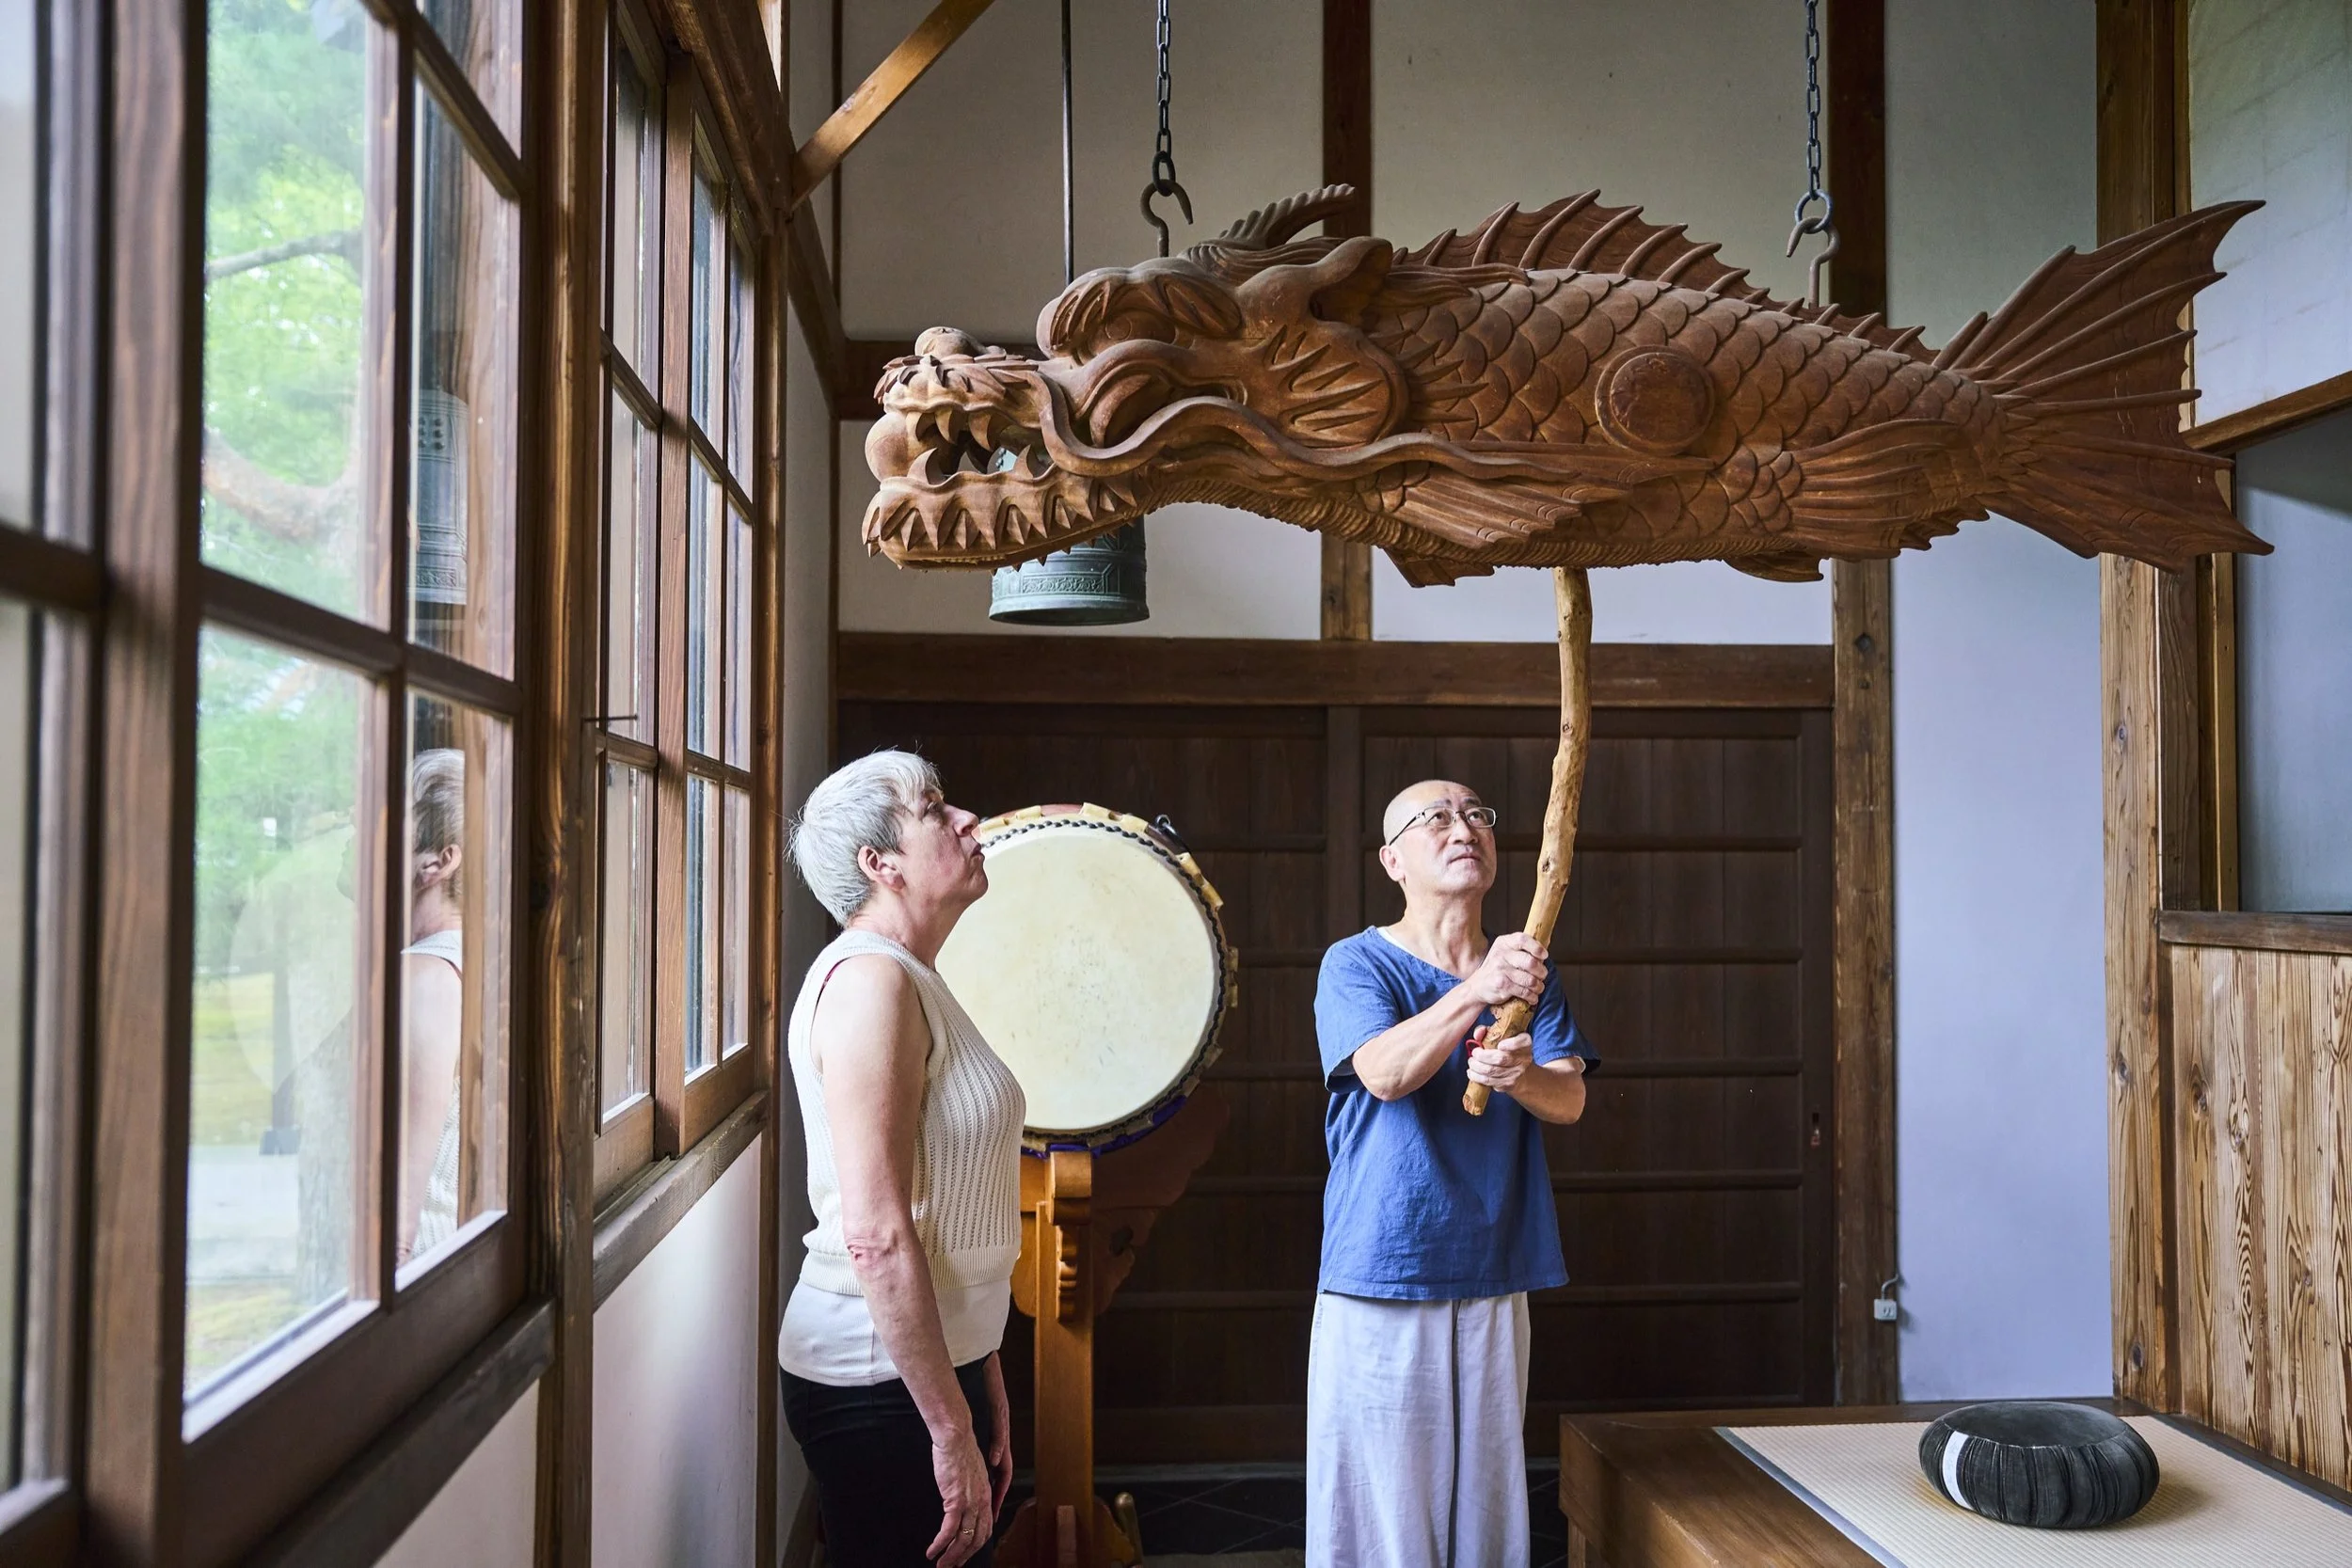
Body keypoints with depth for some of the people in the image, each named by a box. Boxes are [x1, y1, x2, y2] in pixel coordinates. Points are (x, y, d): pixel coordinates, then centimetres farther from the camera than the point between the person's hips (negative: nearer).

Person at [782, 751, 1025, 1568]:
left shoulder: (914, 981, 12)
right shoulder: (871, 979, -18)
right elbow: (876, 1235, -23)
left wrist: (983, 1390, 16)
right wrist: (952, 1430, -20)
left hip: (938, 1357, 9)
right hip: (882, 1380, -9)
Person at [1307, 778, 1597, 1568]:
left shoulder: (1528, 971, 9)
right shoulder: (1356, 963, -5)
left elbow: (1569, 1101, -1)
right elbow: (1385, 1072, -22)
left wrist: (1520, 1077, -24)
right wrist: (1476, 992, -36)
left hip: (1493, 1282, 4)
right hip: (1379, 1286, -4)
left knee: (1485, 1497, 13)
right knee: (1379, 1504, 2)